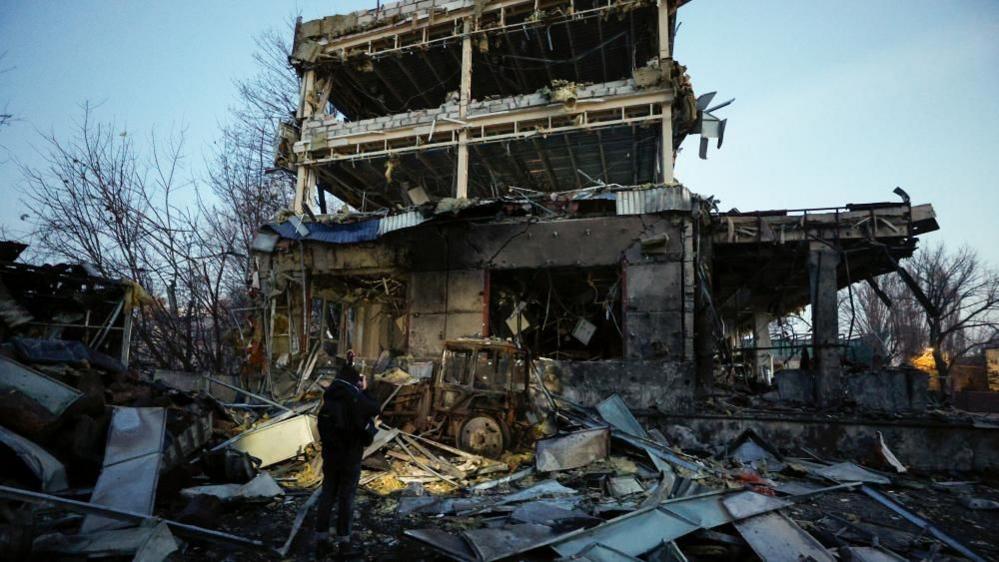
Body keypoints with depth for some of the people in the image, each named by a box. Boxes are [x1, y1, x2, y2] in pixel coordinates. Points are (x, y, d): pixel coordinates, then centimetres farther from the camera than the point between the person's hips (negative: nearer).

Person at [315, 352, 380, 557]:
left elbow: (340, 381, 19)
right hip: (350, 457, -5)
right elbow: (375, 409, -4)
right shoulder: (356, 400, -20)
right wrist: (364, 391, 3)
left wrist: (348, 364, 29)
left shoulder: (330, 394, -3)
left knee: (327, 494, 14)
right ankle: (343, 541, 13)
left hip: (330, 454, 5)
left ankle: (321, 539, 17)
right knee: (346, 498, 6)